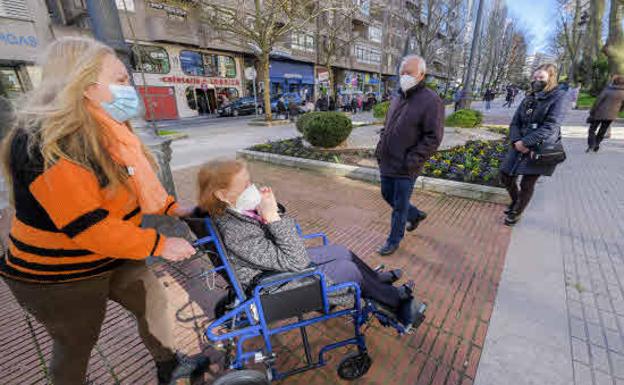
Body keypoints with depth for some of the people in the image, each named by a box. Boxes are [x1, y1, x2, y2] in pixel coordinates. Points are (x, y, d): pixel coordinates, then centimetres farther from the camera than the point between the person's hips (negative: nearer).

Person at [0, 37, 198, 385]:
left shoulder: (104, 131, 0)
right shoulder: (46, 142, -28)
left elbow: (136, 185, 9)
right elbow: (86, 225, -31)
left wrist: (171, 208, -1)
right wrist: (158, 245, -25)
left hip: (115, 258, 8)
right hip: (59, 276, -8)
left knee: (155, 303, 17)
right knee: (76, 346, 16)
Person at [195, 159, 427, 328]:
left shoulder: (239, 208, -9)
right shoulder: (235, 233, -35)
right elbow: (296, 261, -31)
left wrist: (270, 209, -15)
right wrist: (273, 216, -36)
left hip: (279, 262, 8)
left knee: (343, 252, 10)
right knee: (349, 269, -3)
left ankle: (378, 280, 37)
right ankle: (398, 302, 23)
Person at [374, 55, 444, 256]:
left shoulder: (431, 101, -13)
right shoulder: (397, 97, 10)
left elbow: (433, 138, -16)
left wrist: (411, 160, -20)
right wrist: (380, 147, 8)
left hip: (405, 167, -7)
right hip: (386, 162, 8)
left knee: (399, 206, 6)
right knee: (387, 195, 21)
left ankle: (394, 241, 27)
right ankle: (416, 215, 46)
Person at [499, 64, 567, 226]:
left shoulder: (558, 96, -5)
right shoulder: (528, 99, 12)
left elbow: (551, 126, -16)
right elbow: (515, 123, 5)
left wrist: (525, 142, -21)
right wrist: (516, 141, -13)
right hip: (520, 147, 6)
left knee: (527, 184, 0)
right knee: (506, 177, 7)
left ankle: (517, 212, 21)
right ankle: (515, 201, 35)